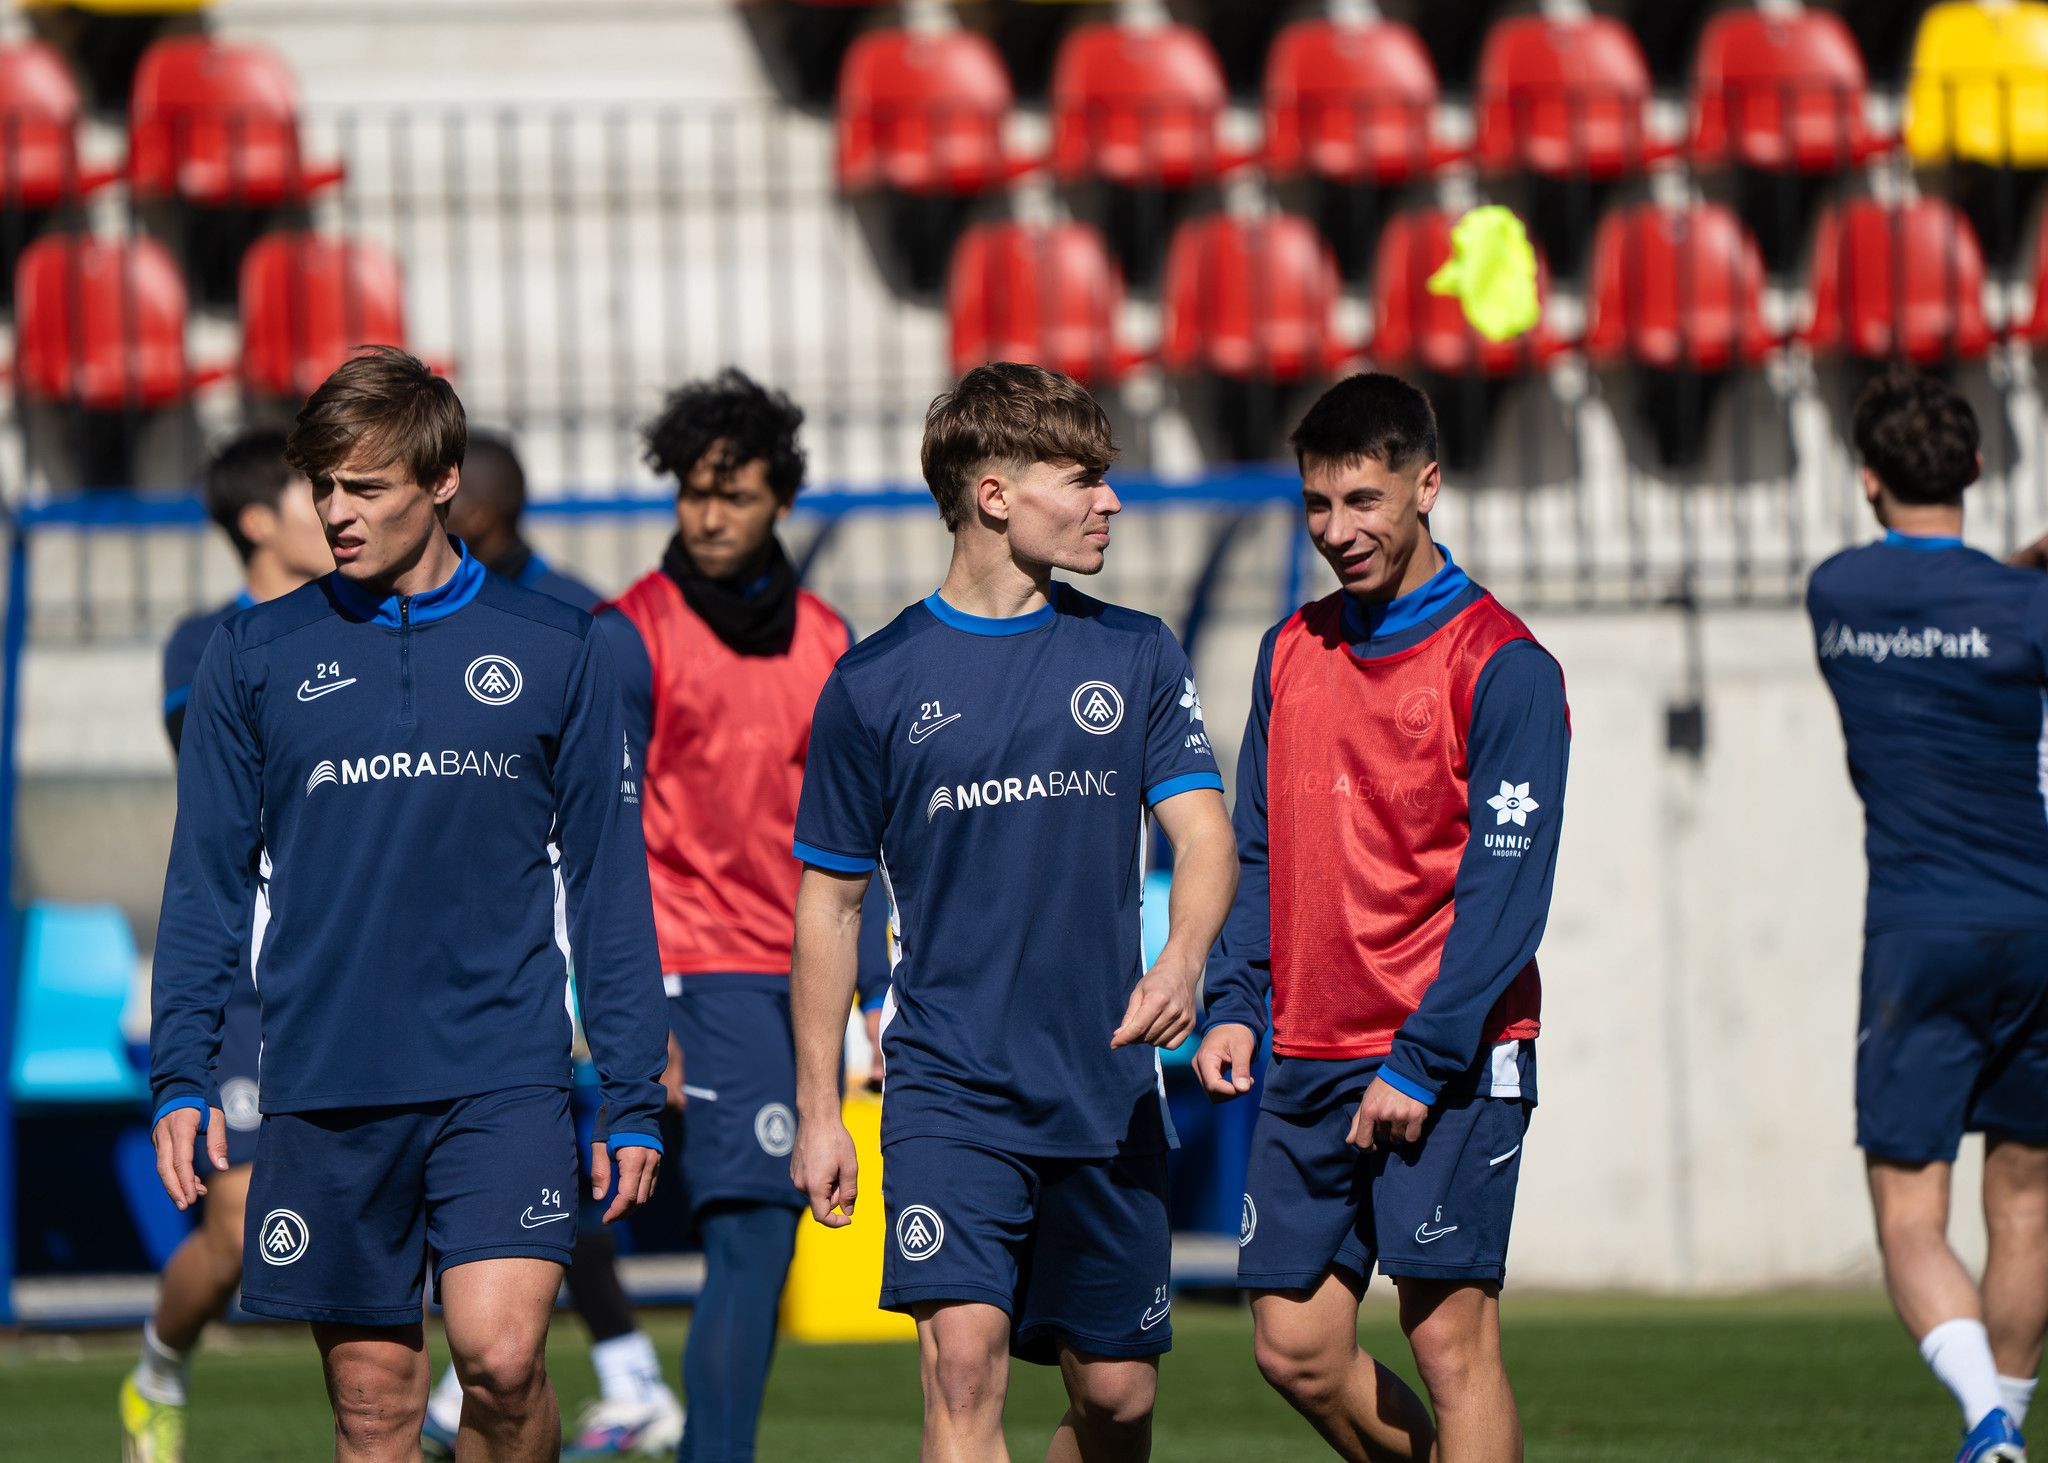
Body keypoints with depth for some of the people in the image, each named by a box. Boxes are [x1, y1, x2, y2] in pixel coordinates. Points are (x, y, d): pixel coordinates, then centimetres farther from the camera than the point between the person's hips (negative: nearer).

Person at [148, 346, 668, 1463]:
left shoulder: (552, 652, 5)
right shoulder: (256, 658, 6)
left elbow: (610, 884, 8)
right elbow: (206, 886, 9)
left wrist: (633, 1099, 4)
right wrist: (180, 1078, 0)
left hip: (501, 1078, -1)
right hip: (326, 1094, 1)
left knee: (498, 1352, -18)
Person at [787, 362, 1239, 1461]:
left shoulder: (1135, 657, 7)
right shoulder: (874, 686, 1)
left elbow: (1203, 835, 0)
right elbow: (830, 906, 8)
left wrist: (1182, 963, -22)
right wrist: (817, 1111, 5)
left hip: (1108, 1088, 3)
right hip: (949, 1091, -3)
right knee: (964, 1361, -19)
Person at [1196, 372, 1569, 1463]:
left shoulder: (1500, 666, -8)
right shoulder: (1293, 652, 12)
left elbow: (1507, 886, -12)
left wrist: (1423, 1061, -17)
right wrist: (1233, 1004, 3)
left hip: (1448, 1058, -6)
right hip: (1310, 1060, 6)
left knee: (1450, 1338, -8)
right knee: (1294, 1347, 5)